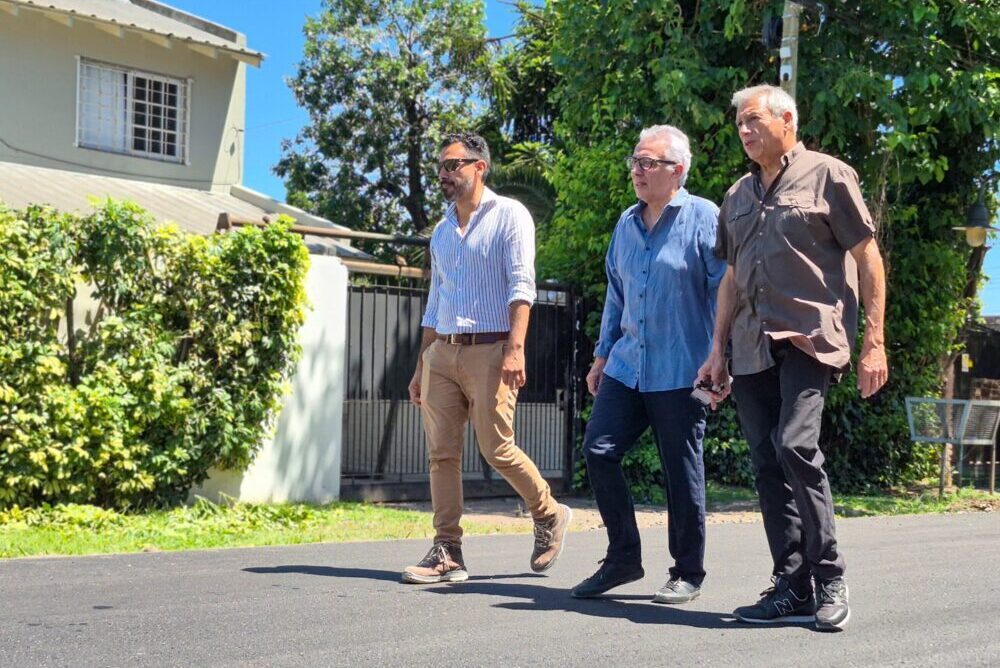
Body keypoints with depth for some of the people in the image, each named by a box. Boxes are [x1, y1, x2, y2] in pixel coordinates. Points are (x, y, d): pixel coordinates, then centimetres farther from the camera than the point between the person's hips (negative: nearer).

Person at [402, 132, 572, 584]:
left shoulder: (509, 215, 1)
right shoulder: (441, 231, 21)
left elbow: (521, 285, -10)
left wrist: (515, 348, -22)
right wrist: (420, 369, 19)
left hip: (488, 349, -6)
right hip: (441, 352, 6)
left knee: (497, 449, -8)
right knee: (442, 454, 0)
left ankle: (549, 515, 16)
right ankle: (446, 553, 2)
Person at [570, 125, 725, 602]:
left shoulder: (704, 218, -6)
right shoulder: (627, 223, 14)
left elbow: (723, 292, -8)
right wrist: (603, 354, 19)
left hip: (680, 371, -6)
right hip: (627, 365, 7)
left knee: (681, 472, 1)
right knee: (598, 451, -1)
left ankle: (688, 575, 16)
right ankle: (623, 557, 14)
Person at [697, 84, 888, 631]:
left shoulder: (826, 175, 1)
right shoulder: (738, 195, 19)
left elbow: (868, 258, -1)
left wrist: (873, 343, -7)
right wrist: (718, 351, 17)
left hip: (810, 337, -6)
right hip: (752, 348, 6)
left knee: (795, 444, -21)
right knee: (766, 463, 2)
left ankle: (829, 579, -8)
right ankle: (792, 589, 8)